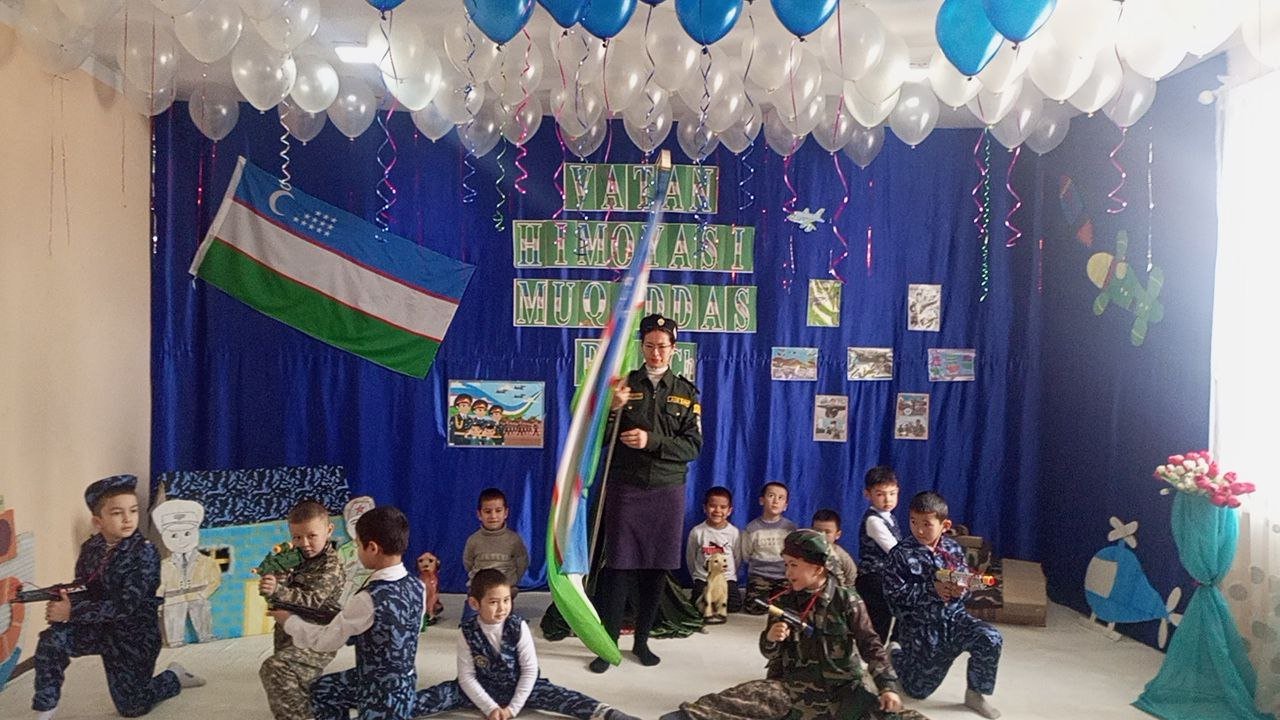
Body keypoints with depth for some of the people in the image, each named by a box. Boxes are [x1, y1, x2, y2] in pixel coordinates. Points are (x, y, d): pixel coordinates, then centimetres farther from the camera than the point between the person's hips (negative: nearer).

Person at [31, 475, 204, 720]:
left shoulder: (145, 552, -22)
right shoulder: (90, 548, -4)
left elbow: (126, 605, -26)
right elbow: (83, 592, -1)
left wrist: (72, 612, -29)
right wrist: (64, 601, -23)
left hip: (134, 636, -4)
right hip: (99, 628, 5)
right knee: (53, 638, -23)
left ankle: (174, 678, 32)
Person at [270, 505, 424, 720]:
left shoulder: (369, 599, -29)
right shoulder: (416, 585, -8)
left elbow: (326, 640, -14)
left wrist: (289, 620, 3)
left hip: (382, 693, -8)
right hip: (402, 680, 8)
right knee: (323, 689, 25)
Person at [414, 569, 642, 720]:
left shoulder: (518, 626, -17)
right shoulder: (467, 631, -16)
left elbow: (530, 669, -13)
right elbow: (466, 676, -12)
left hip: (518, 688, -2)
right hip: (482, 690, 2)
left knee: (562, 697, -23)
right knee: (440, 694, -21)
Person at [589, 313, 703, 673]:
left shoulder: (687, 393, 7)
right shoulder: (624, 384, 3)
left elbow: (693, 446, -1)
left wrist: (651, 441, -16)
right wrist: (614, 409, -19)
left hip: (667, 491, 2)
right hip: (625, 488, -1)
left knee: (657, 567, 7)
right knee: (618, 566, -3)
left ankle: (642, 640, 22)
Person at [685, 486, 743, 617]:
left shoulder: (734, 532, -6)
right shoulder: (697, 532, -7)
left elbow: (737, 557, 6)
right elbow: (690, 557, 5)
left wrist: (729, 576, 11)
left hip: (727, 578, 1)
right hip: (703, 578, -1)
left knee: (734, 606, -20)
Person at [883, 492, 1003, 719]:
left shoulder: (954, 549, -1)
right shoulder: (901, 554, -13)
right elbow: (894, 592, -16)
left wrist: (962, 590, -17)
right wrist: (932, 589, -22)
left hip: (953, 616, 3)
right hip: (920, 624, -3)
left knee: (991, 639, -23)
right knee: (918, 689, 3)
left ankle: (975, 694, 1)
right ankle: (893, 657, 37)